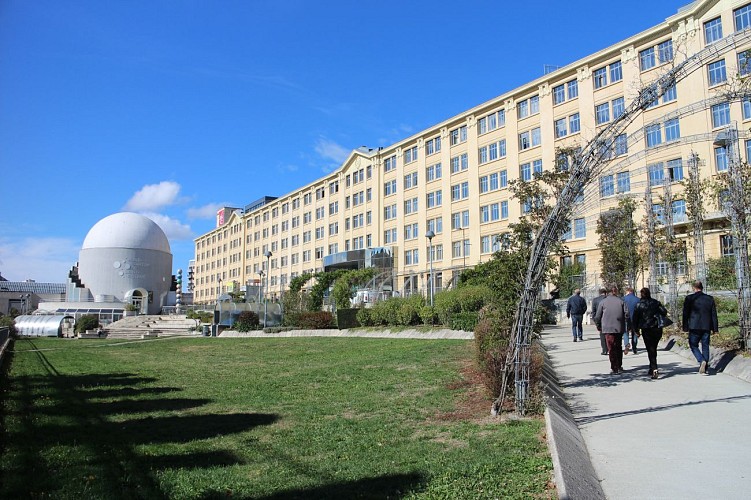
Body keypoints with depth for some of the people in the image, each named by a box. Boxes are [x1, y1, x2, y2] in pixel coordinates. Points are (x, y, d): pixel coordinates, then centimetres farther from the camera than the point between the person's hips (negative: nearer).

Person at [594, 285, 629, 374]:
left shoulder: (603, 302, 1)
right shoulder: (621, 301, 4)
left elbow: (597, 316, 1)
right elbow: (626, 314, -4)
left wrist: (598, 325, 16)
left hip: (608, 328, -2)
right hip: (619, 328, 2)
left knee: (611, 348, 1)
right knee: (618, 347, 15)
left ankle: (614, 368, -2)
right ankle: (619, 367, 20)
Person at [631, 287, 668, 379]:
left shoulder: (638, 305, -2)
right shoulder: (656, 302, 4)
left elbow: (635, 319, -1)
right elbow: (664, 312, 0)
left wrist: (635, 330, 7)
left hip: (646, 330, -3)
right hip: (657, 329, 3)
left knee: (650, 350, -2)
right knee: (653, 348, 16)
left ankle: (654, 369, -17)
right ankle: (652, 369, 23)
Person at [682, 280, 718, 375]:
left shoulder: (689, 298, -4)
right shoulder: (710, 299, 5)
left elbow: (685, 314, -3)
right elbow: (714, 315, 7)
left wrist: (685, 327, 3)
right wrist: (715, 328, 12)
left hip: (694, 327, -3)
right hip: (706, 327, 3)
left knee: (693, 345, 8)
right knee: (705, 346, 10)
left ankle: (702, 361, -17)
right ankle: (704, 369, 11)